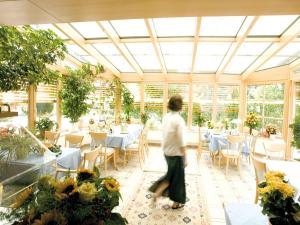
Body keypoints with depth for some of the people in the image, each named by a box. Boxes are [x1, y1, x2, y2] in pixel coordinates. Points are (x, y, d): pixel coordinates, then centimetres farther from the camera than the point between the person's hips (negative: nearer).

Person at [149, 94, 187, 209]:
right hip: (176, 153, -7)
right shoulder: (179, 120, -22)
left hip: (166, 151, 7)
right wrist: (185, 158, -11)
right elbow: (181, 142, -20)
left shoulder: (166, 117, 0)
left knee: (171, 175, 25)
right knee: (177, 177, 13)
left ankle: (157, 192, 21)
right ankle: (176, 203, 31)